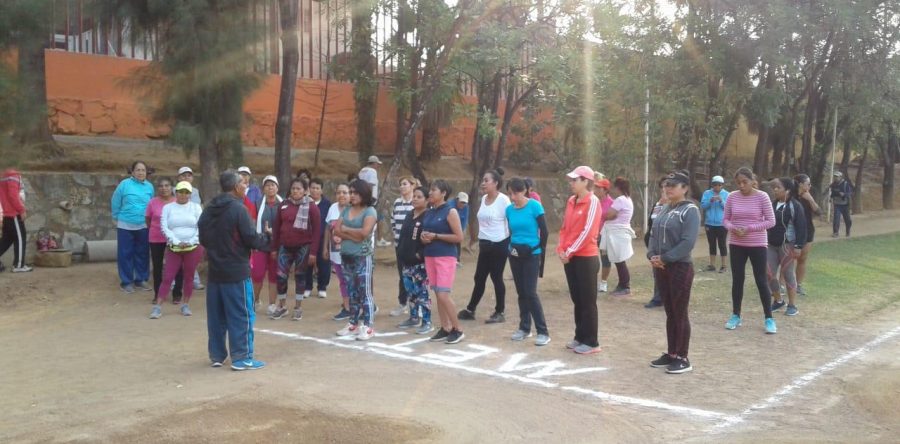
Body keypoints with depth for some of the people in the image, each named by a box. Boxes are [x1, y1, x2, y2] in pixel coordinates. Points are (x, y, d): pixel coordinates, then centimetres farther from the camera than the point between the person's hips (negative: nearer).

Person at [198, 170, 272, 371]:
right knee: (242, 315, 1)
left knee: (216, 316, 13)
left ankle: (216, 355, 21)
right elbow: (252, 239, -16)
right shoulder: (238, 209, -15)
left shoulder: (208, 210, 7)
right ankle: (242, 358, 3)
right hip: (237, 272, -7)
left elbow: (203, 239, 14)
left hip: (215, 271, 7)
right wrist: (268, 235, 3)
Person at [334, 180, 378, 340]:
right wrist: (353, 236, -14)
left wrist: (345, 229, -6)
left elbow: (365, 232, -20)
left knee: (365, 292, -4)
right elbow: (336, 230, 1)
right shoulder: (346, 210, 11)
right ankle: (353, 324, 21)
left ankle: (368, 327, -1)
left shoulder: (370, 211, -7)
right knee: (352, 292, 12)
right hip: (346, 257, 6)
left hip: (363, 258, -6)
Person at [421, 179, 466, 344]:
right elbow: (424, 234, 23)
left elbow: (459, 237, -13)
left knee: (444, 295, -11)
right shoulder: (428, 213, 12)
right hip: (430, 257, 7)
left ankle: (458, 330, 1)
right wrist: (424, 238, -1)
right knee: (438, 295, 8)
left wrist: (435, 236, -15)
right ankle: (445, 329, 16)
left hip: (446, 257, -7)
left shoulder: (450, 211, -8)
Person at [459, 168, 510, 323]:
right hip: (485, 245, 7)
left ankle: (500, 312, 13)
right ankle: (470, 310, 22)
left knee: (496, 278, 1)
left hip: (499, 245, -7)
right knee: (479, 278, 13)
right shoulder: (483, 199, 8)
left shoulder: (503, 200, -13)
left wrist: (509, 243, -12)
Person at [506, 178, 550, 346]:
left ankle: (543, 332, -3)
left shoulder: (535, 206, -12)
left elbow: (544, 231, -8)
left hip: (531, 255, -5)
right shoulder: (509, 209, 2)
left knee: (530, 293, -9)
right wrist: (512, 247, 6)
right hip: (515, 255, 5)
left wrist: (539, 250, -3)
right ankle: (524, 328, 21)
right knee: (521, 292, 10)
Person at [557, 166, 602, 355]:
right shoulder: (571, 201, 11)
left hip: (586, 258, -7)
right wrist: (561, 249, 1)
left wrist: (570, 251, -15)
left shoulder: (592, 201, -12)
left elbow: (588, 232, -18)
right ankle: (580, 337, 24)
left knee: (588, 301, 0)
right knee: (577, 299, 14)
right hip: (570, 258, 7)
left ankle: (591, 342, 8)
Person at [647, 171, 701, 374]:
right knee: (670, 312, 14)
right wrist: (652, 255, -5)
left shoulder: (690, 210, -11)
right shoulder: (664, 210, 12)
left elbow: (688, 242, -20)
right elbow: (653, 235, 13)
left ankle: (683, 359, 9)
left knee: (680, 313, 0)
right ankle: (671, 354, 23)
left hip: (680, 268, -7)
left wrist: (664, 258, -19)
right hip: (661, 268, 7)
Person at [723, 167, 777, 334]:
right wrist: (732, 228, -16)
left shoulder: (762, 197, -9)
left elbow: (771, 221, -9)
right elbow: (725, 219, 6)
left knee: (761, 281, 1)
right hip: (736, 245, 3)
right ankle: (736, 315, 21)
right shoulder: (732, 197, 0)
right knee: (737, 280, 9)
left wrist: (749, 228, -19)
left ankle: (769, 318, 11)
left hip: (757, 245, -3)